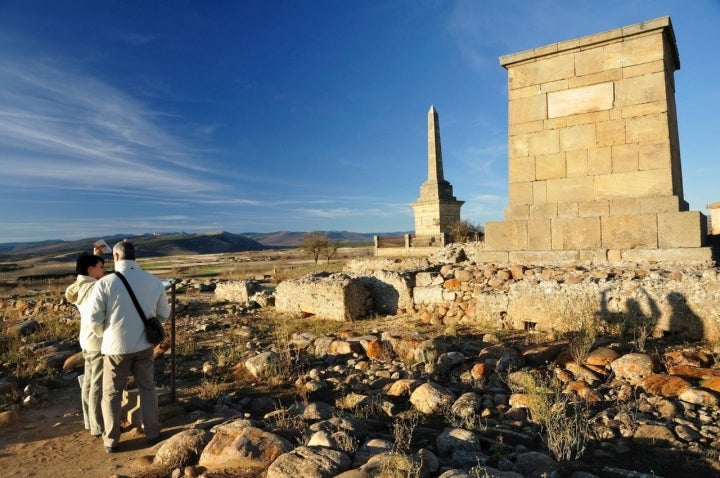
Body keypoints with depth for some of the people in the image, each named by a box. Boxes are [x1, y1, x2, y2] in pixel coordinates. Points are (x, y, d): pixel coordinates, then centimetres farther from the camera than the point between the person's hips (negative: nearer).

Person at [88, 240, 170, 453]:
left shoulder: (105, 282, -16)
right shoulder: (154, 281, -8)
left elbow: (95, 318, -9)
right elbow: (164, 313, 2)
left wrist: (104, 335, 11)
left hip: (116, 347, -2)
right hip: (144, 345, 2)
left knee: (112, 394, 16)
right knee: (147, 389, 18)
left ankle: (111, 440, 26)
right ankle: (152, 433, 27)